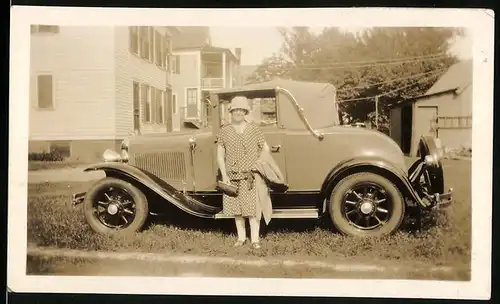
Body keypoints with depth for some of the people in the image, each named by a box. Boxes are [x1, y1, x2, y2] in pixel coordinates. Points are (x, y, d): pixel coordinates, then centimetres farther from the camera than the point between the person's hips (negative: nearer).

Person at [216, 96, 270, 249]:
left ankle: (255, 239, 4)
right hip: (233, 176, 2)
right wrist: (224, 176, -5)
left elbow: (265, 149, 6)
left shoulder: (254, 129, 2)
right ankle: (241, 237, 22)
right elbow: (220, 156, 3)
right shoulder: (224, 131, 3)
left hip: (252, 176, -1)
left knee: (252, 208, -3)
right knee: (236, 207, 8)